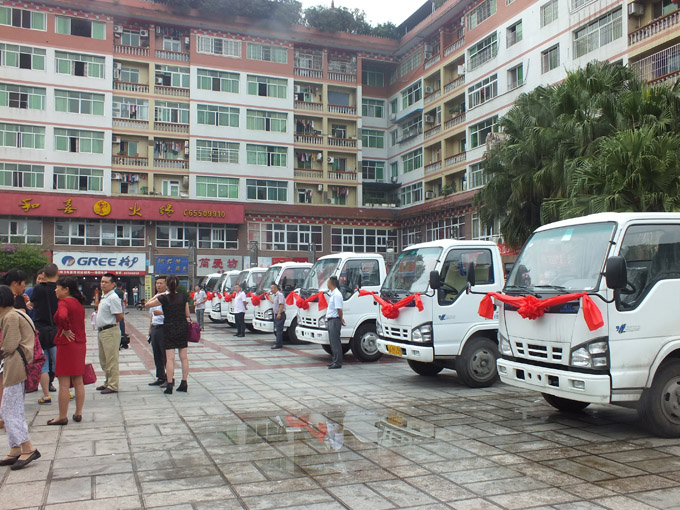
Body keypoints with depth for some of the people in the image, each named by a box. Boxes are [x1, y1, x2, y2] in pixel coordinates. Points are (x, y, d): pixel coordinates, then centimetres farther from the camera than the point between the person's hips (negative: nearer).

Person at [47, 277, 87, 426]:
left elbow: (62, 316, -33)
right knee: (78, 382, 12)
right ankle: (78, 413, 18)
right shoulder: (78, 303, 13)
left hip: (66, 344, -8)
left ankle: (62, 417, 5)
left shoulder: (63, 303, -13)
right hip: (80, 344, 8)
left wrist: (65, 330, -19)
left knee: (64, 383, -1)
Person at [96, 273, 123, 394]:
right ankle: (107, 383, 29)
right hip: (101, 331, 10)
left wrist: (113, 324, -5)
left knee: (111, 360, -4)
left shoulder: (113, 297, -16)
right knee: (103, 360, 18)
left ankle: (113, 386, 2)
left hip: (110, 332, -10)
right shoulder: (103, 297, 14)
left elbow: (119, 316, -19)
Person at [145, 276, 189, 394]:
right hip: (183, 328, 3)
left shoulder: (164, 298, -8)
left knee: (170, 358, -3)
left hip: (169, 329, -3)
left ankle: (170, 385, -5)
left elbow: (147, 304, 3)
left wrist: (156, 296, 13)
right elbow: (187, 315, 6)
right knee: (183, 357, 8)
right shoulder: (183, 297, 1)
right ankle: (184, 383, 11)